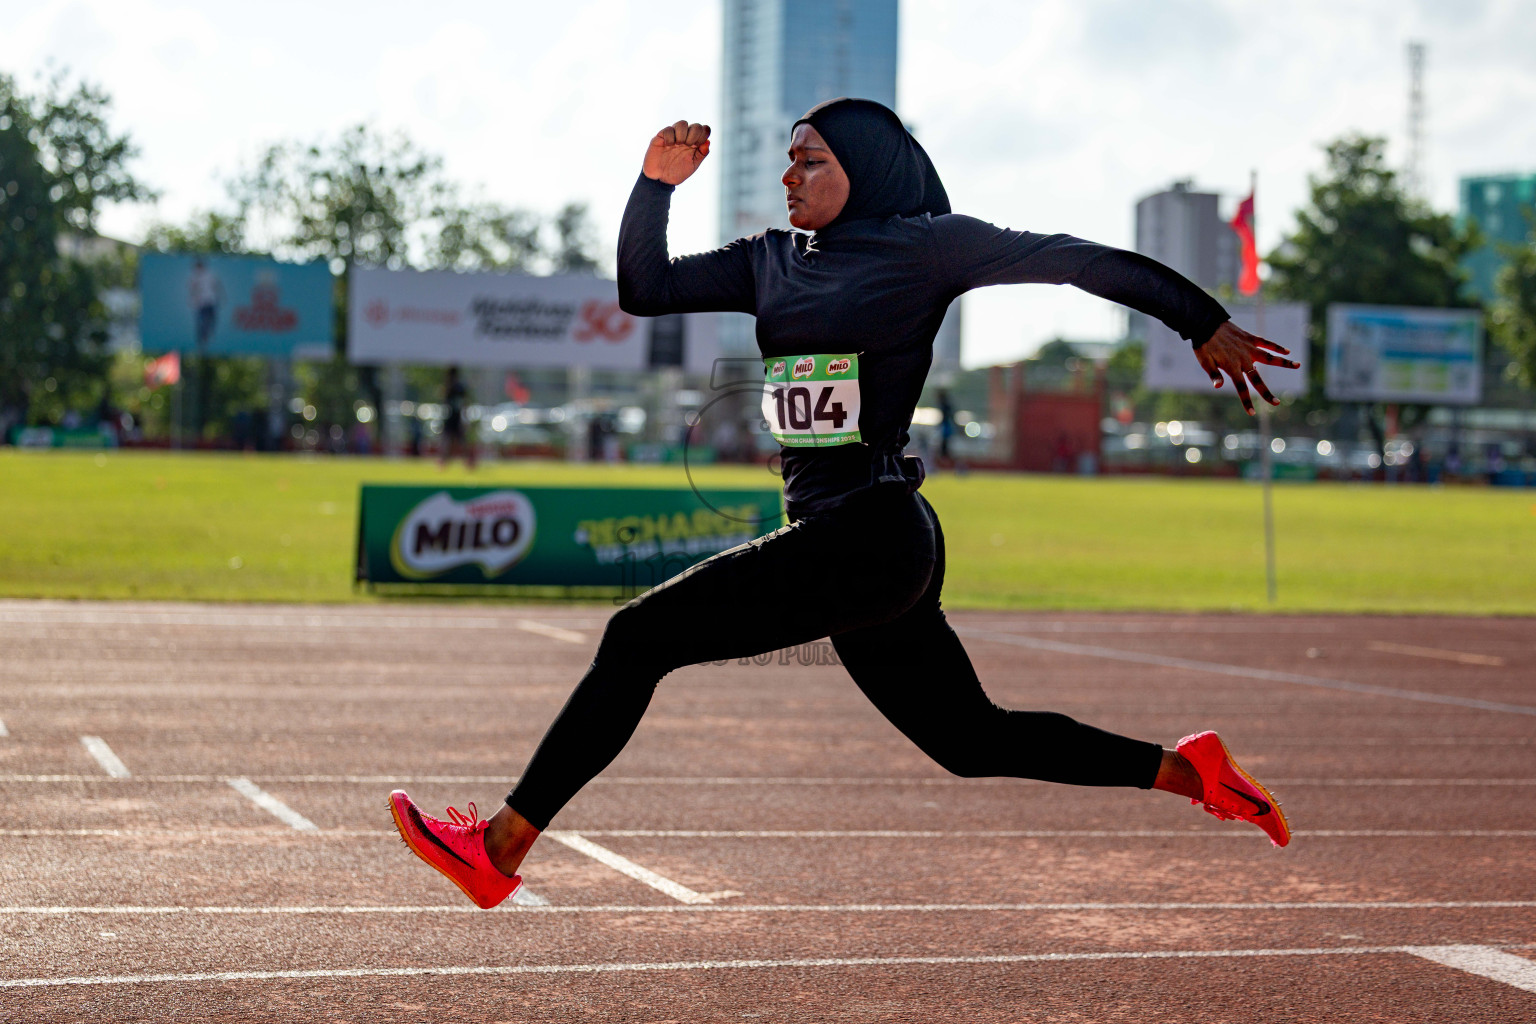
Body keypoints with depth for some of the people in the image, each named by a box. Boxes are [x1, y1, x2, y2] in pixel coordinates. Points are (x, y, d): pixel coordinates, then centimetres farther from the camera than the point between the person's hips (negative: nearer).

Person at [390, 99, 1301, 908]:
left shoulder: (927, 244, -2)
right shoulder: (774, 260, 17)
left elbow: (1077, 259, 3)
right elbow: (644, 288, 17)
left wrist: (1206, 323, 6)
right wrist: (657, 184, 3)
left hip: (872, 535, -9)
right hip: (840, 543, 9)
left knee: (638, 637, -11)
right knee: (974, 742, 15)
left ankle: (499, 849, -6)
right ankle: (1186, 770, 23)